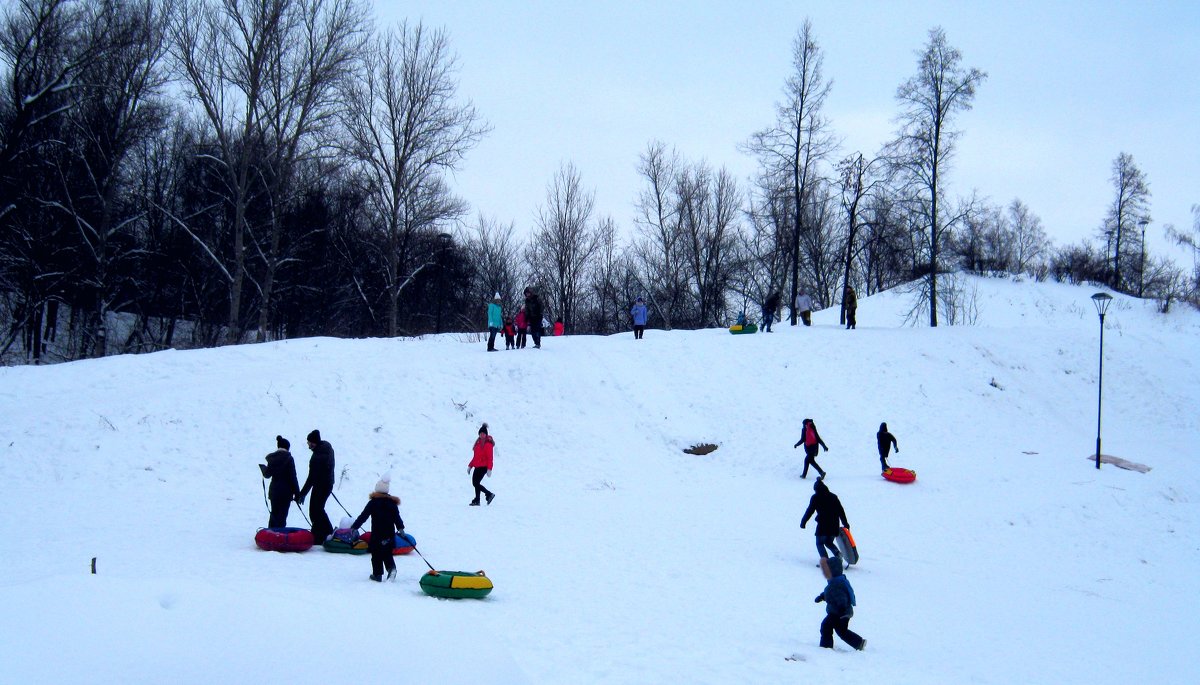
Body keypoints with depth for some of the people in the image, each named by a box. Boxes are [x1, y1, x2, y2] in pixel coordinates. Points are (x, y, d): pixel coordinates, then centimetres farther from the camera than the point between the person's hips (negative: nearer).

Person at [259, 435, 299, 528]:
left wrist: (262, 467, 35)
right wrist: (297, 492, -6)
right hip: (286, 491, -5)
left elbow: (267, 474, 13)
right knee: (282, 516, 0)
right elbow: (293, 477, -12)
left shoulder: (272, 458, 1)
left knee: (274, 514, 17)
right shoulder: (288, 459, -12)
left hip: (274, 491, 5)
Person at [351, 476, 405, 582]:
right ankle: (391, 567, -11)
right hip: (389, 534, 3)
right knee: (387, 554, 13)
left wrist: (354, 527, -1)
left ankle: (377, 574, 7)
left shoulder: (373, 502, -6)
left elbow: (363, 516, -5)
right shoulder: (392, 503, 2)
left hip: (376, 534, -3)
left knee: (376, 555, 7)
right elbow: (397, 518, 1)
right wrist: (400, 528, 9)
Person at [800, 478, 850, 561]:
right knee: (829, 542, 21)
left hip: (822, 525, -5)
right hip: (834, 526, 5)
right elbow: (841, 511, 15)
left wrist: (803, 522, 6)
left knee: (820, 543, 5)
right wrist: (845, 523, 20)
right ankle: (837, 553, -7)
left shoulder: (816, 497, 0)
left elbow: (810, 511, -3)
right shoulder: (833, 496, 15)